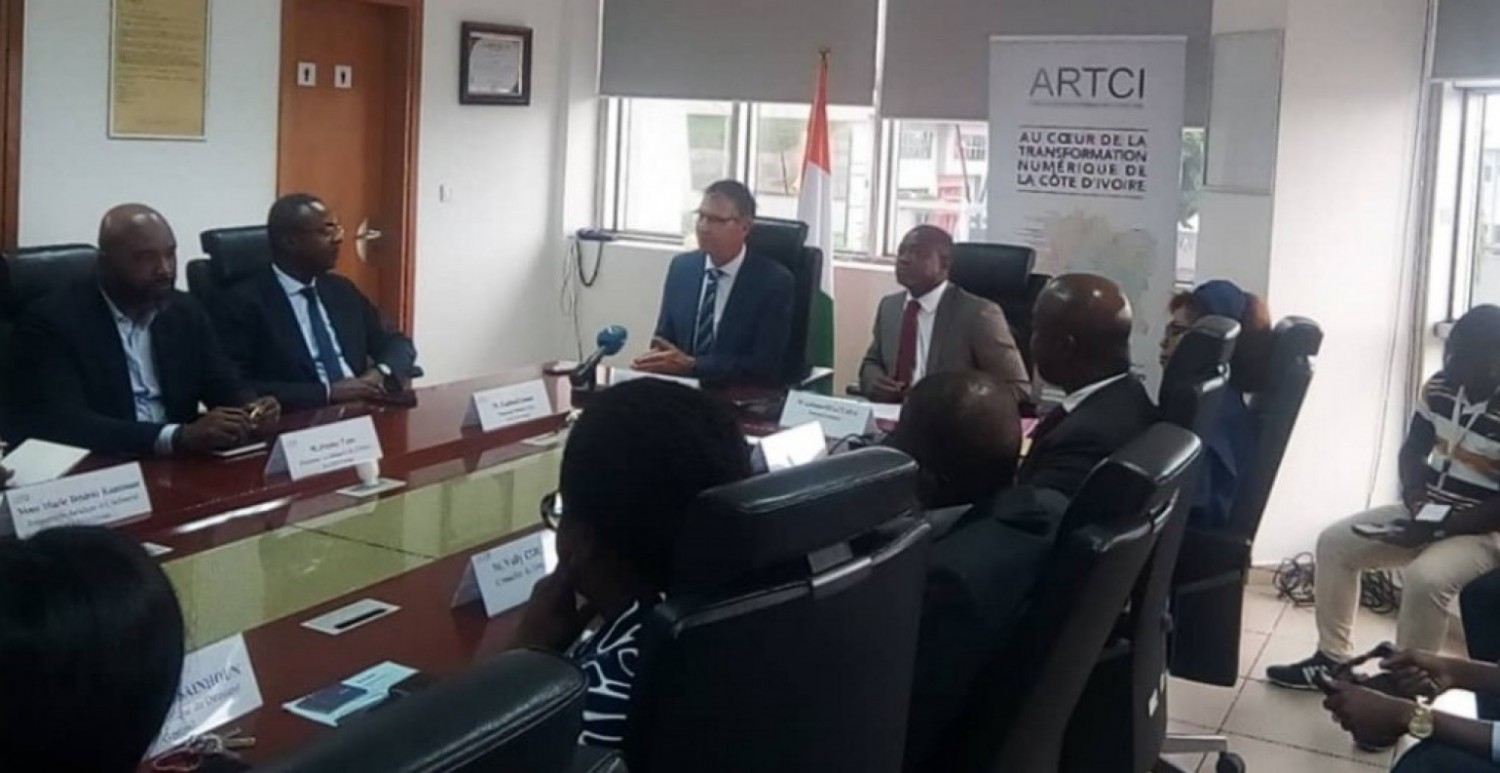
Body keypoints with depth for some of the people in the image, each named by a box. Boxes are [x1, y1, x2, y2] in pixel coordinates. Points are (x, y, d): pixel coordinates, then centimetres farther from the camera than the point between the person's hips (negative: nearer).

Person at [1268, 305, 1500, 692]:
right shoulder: (1440, 388, -2)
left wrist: (1440, 528, -26)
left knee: (1425, 577, -35)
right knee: (1334, 542, 1)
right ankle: (1333, 658, 11)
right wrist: (1414, 496, -8)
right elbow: (1413, 450, 10)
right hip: (1426, 513, 8)